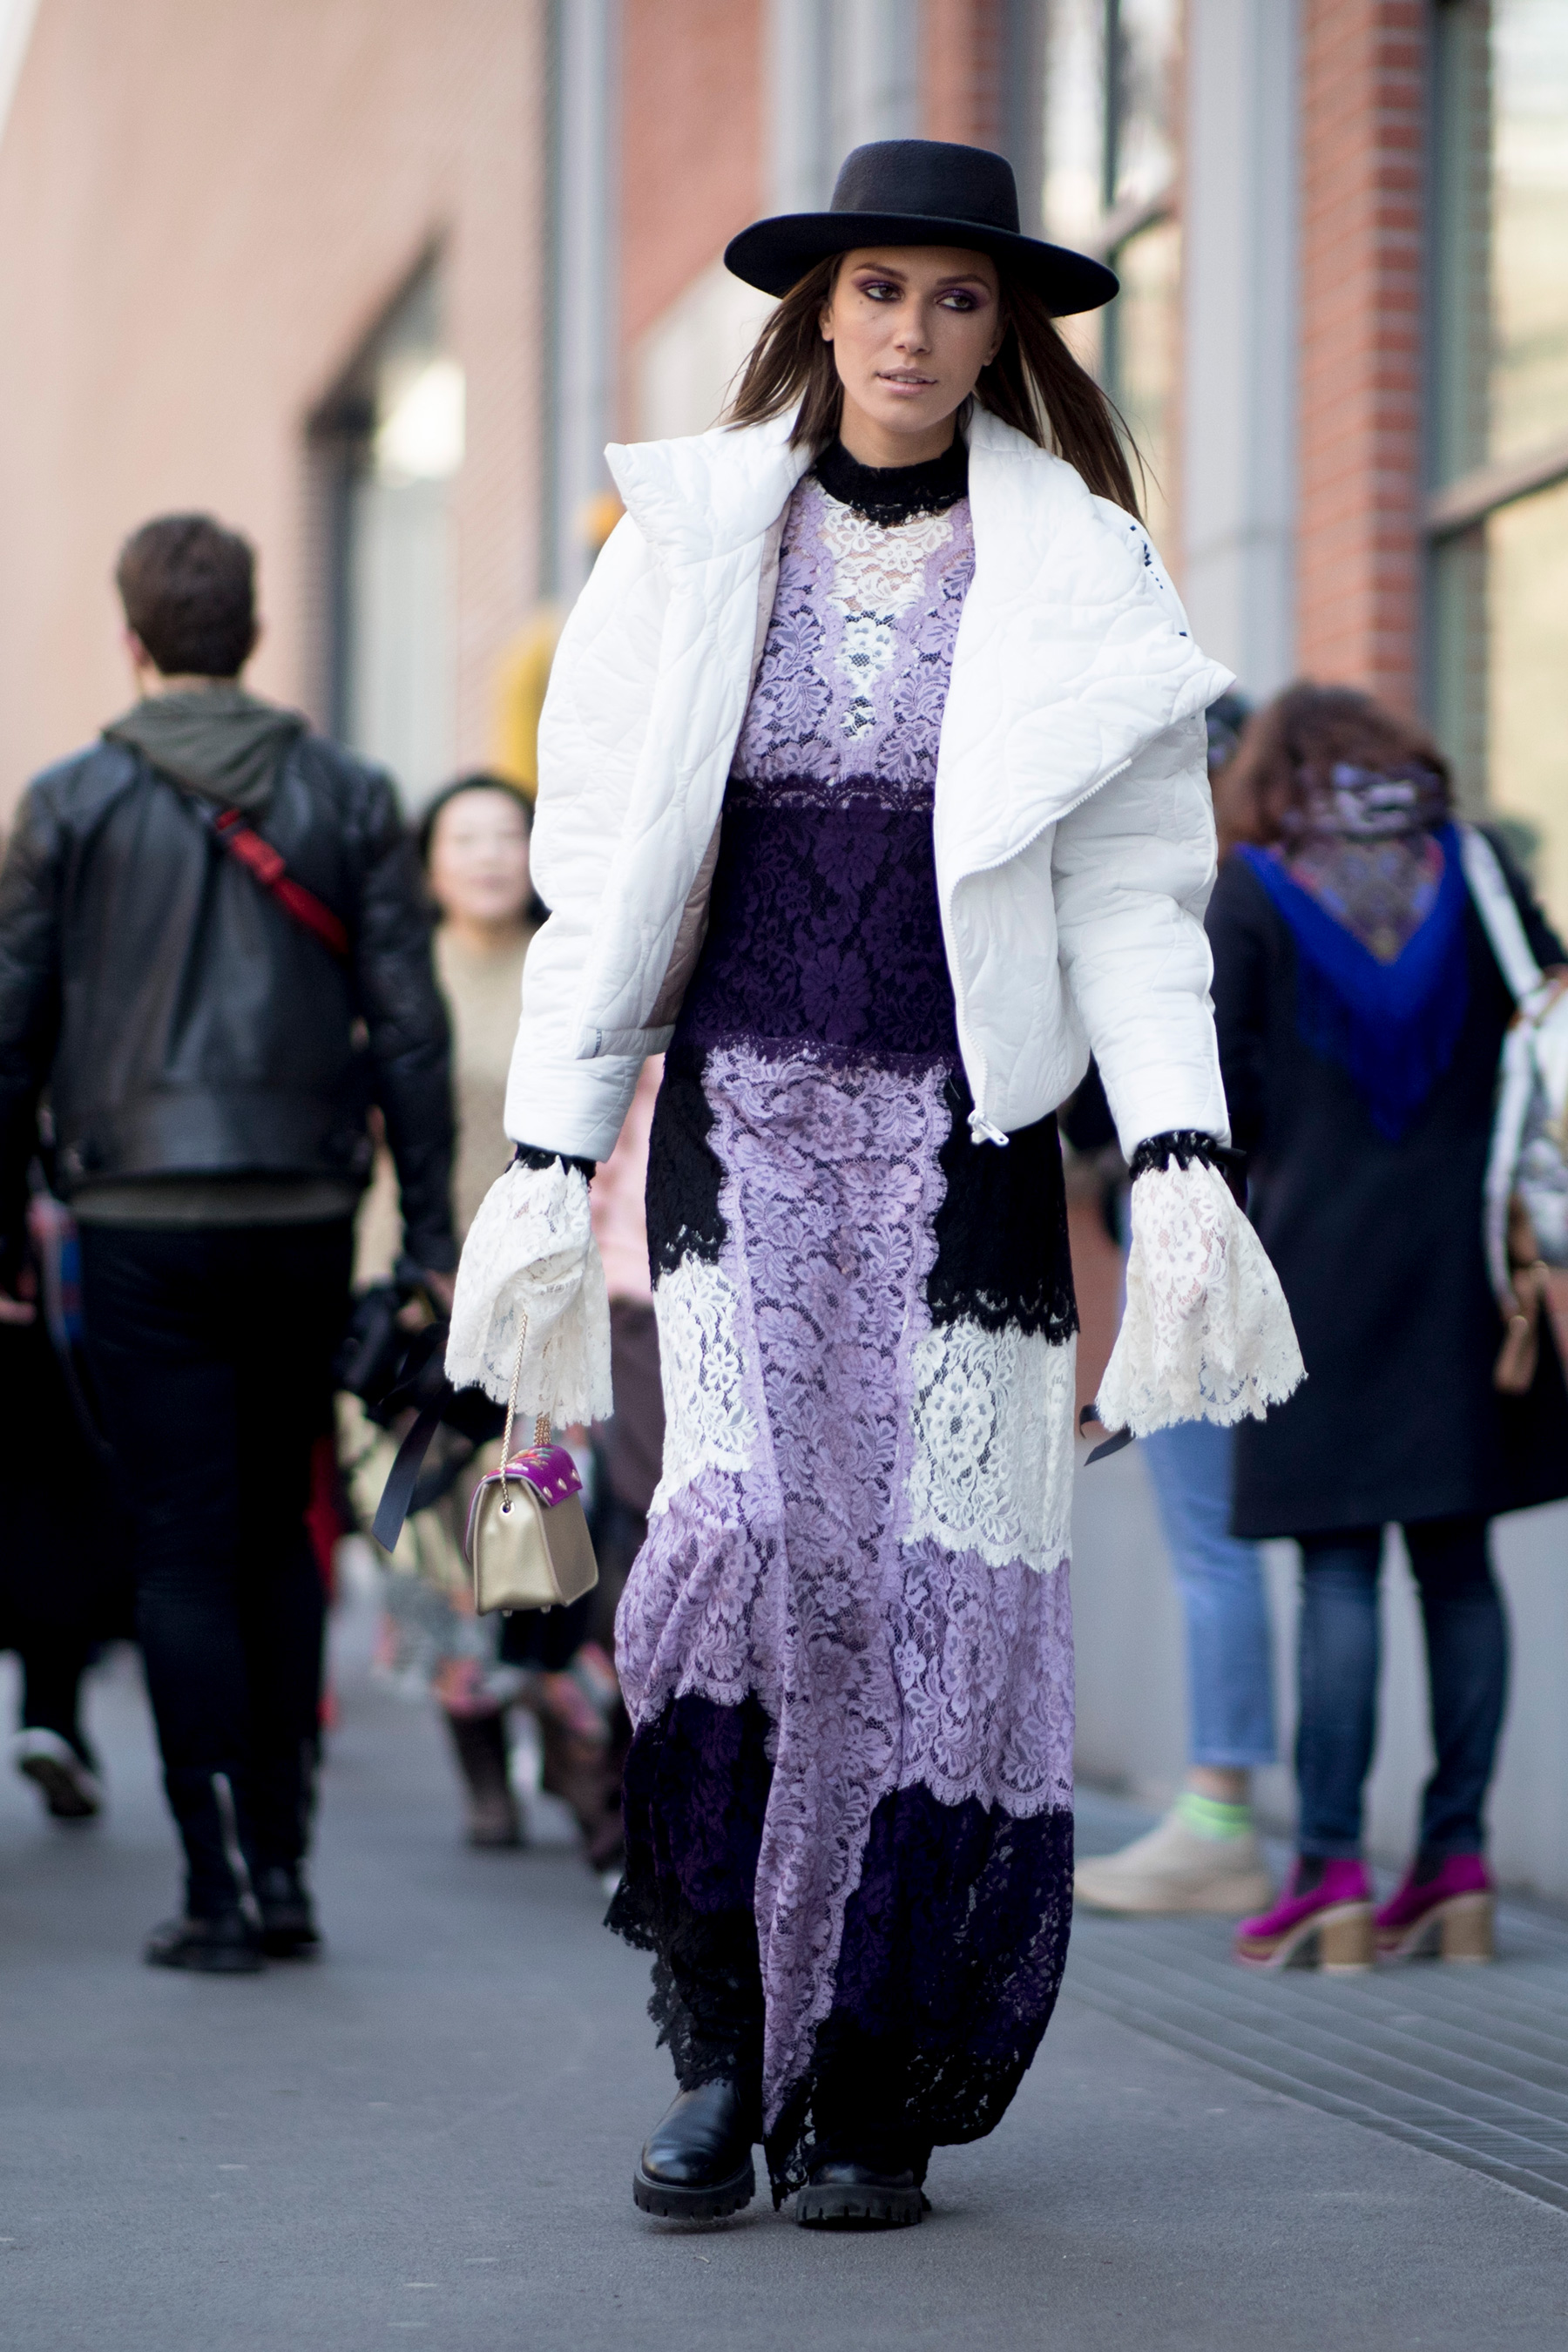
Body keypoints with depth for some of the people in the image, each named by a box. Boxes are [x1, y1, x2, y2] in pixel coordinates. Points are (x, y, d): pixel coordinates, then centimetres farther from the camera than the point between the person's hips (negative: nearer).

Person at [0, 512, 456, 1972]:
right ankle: (280, 1865, 14)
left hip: (145, 1228, -2)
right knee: (277, 1538, 14)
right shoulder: (347, 798, 4)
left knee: (185, 1552, 1)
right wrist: (431, 1228, 4)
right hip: (305, 1224, 2)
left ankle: (222, 1889, -1)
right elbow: (408, 1025, 1)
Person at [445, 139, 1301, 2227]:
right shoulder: (696, 545, 8)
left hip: (963, 1138, 0)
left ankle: (880, 2097, 7)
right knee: (747, 1531, -17)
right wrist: (549, 1163, 2)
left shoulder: (1078, 584, 5)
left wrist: (1184, 1169, -13)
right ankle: (718, 2047, -2)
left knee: (943, 1581, -5)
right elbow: (604, 879, 8)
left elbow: (1134, 906, 0)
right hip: (741, 1118, 0)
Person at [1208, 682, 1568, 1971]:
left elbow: (1218, 1096, -3)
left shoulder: (1252, 893, -2)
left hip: (1322, 1252, -3)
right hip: (1464, 1251, 3)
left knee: (1339, 1568, -2)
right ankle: (1457, 1859, 9)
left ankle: (1332, 1869, -5)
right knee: (1457, 1562, 8)